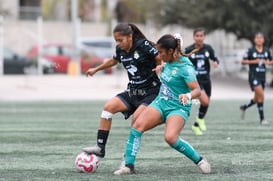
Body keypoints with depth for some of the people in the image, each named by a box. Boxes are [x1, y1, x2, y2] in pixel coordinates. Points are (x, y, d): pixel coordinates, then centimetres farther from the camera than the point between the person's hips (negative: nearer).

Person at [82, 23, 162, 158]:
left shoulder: (143, 45, -16)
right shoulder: (120, 50, 4)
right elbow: (114, 61, 27)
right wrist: (96, 69, 39)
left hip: (151, 92, -7)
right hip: (133, 91, 7)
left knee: (137, 118, -26)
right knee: (108, 107, -9)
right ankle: (100, 147, -7)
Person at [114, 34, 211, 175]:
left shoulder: (185, 67, -16)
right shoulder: (168, 63, 6)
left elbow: (197, 90, -22)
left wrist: (188, 96, -40)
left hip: (178, 108, -7)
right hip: (160, 103, 7)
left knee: (170, 138, -31)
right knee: (137, 125, -17)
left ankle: (199, 161, -11)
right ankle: (129, 165, -14)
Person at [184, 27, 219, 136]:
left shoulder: (208, 48, 0)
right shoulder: (189, 50, -7)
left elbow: (214, 58, 10)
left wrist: (216, 62, -12)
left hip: (206, 79, 4)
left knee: (206, 104, 10)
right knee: (204, 101, -23)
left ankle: (196, 125, 30)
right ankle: (200, 119, 4)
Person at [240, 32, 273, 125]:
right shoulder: (251, 51, -6)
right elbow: (243, 61, -2)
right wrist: (253, 61, -16)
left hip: (262, 76, 5)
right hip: (253, 76, -5)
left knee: (257, 99, 13)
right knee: (261, 95, -16)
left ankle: (244, 107, 42)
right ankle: (262, 119, -9)